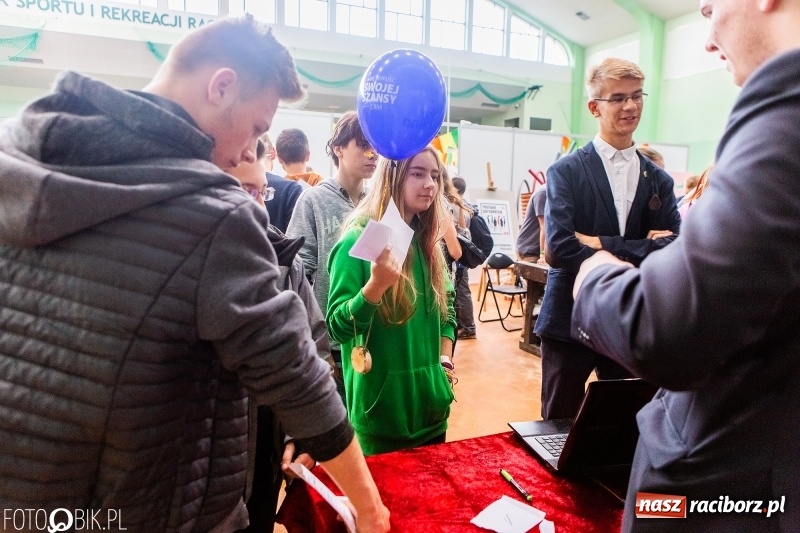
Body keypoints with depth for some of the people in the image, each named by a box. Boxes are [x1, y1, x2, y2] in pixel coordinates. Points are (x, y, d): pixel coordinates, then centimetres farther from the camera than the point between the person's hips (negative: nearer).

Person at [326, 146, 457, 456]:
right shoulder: (359, 239, -14)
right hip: (382, 405, -6)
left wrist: (445, 359, 4)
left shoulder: (429, 241, 6)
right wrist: (376, 284, -34)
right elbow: (338, 327, -19)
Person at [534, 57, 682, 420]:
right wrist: (637, 254, -13)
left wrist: (602, 244, -15)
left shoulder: (659, 181, 7)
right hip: (570, 320, -3)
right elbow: (559, 247, -19)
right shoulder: (566, 171, -5)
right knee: (557, 428, 11)